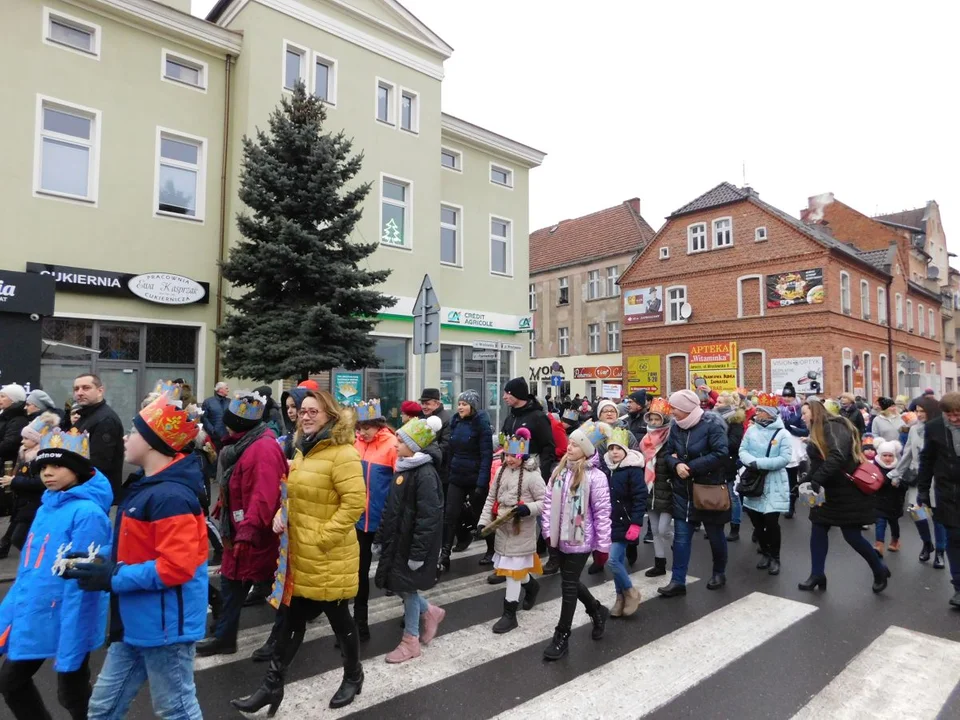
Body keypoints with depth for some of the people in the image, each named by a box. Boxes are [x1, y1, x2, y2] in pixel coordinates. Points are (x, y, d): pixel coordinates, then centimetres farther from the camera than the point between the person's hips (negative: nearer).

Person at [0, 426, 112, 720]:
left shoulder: (87, 513, -21)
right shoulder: (46, 508, 5)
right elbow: (27, 570, 13)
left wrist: (69, 651, -21)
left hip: (65, 623, -8)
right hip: (32, 620, 8)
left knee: (72, 695, 9)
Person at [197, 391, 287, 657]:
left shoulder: (264, 449, -24)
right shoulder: (243, 444, 10)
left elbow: (264, 497, -30)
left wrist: (248, 531, -31)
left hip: (256, 535, -10)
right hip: (239, 530, 10)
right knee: (231, 583, 18)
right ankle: (224, 637, 32)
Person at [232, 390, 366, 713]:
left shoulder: (342, 453, -19)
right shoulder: (303, 450, 10)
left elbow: (354, 503, -24)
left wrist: (323, 538, -21)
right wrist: (281, 514, 3)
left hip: (329, 557, -7)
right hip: (299, 554, 8)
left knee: (338, 617, 12)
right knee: (289, 620, 16)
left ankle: (353, 676, 35)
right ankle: (272, 685, 31)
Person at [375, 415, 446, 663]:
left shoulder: (426, 474, -21)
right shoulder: (405, 467, 7)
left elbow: (428, 518, -24)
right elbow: (393, 507, 14)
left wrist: (418, 553, -22)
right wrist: (383, 535, 14)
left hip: (413, 542, -8)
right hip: (399, 539, 8)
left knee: (407, 588, 5)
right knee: (398, 586, 16)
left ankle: (410, 641, 24)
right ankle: (430, 612, 37)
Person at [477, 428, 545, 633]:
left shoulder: (532, 475, -16)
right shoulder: (501, 471, 3)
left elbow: (545, 502, -13)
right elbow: (491, 499, 8)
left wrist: (528, 509, -30)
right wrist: (483, 521, 2)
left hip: (521, 530, -6)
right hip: (502, 529, 6)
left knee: (513, 570, -2)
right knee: (513, 568, 19)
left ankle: (509, 614, 11)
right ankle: (531, 585, 48)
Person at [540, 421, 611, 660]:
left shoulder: (595, 477, -17)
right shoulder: (559, 471, 1)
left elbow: (602, 513, -14)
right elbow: (548, 501, 6)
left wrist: (603, 546, -11)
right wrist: (548, 531, 4)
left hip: (580, 540, -6)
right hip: (561, 538, 7)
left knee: (568, 585, 2)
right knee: (571, 582, 20)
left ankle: (562, 636, 17)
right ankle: (598, 611, 46)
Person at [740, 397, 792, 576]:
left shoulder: (782, 433, -7)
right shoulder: (751, 430, 4)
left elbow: (785, 459, -16)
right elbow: (743, 451, 0)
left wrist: (759, 464, -21)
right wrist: (752, 462, -21)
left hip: (773, 484, -4)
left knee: (771, 521, -3)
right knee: (756, 520, 10)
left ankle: (775, 557, 17)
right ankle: (765, 553, 30)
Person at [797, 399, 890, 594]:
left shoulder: (834, 427, -18)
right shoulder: (817, 433, 12)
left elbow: (837, 457, -32)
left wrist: (815, 482, -34)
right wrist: (807, 483, -1)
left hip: (847, 492, -9)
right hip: (829, 491, 9)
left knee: (852, 536, 0)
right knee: (818, 530, 7)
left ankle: (879, 570, 25)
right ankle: (817, 575, 15)